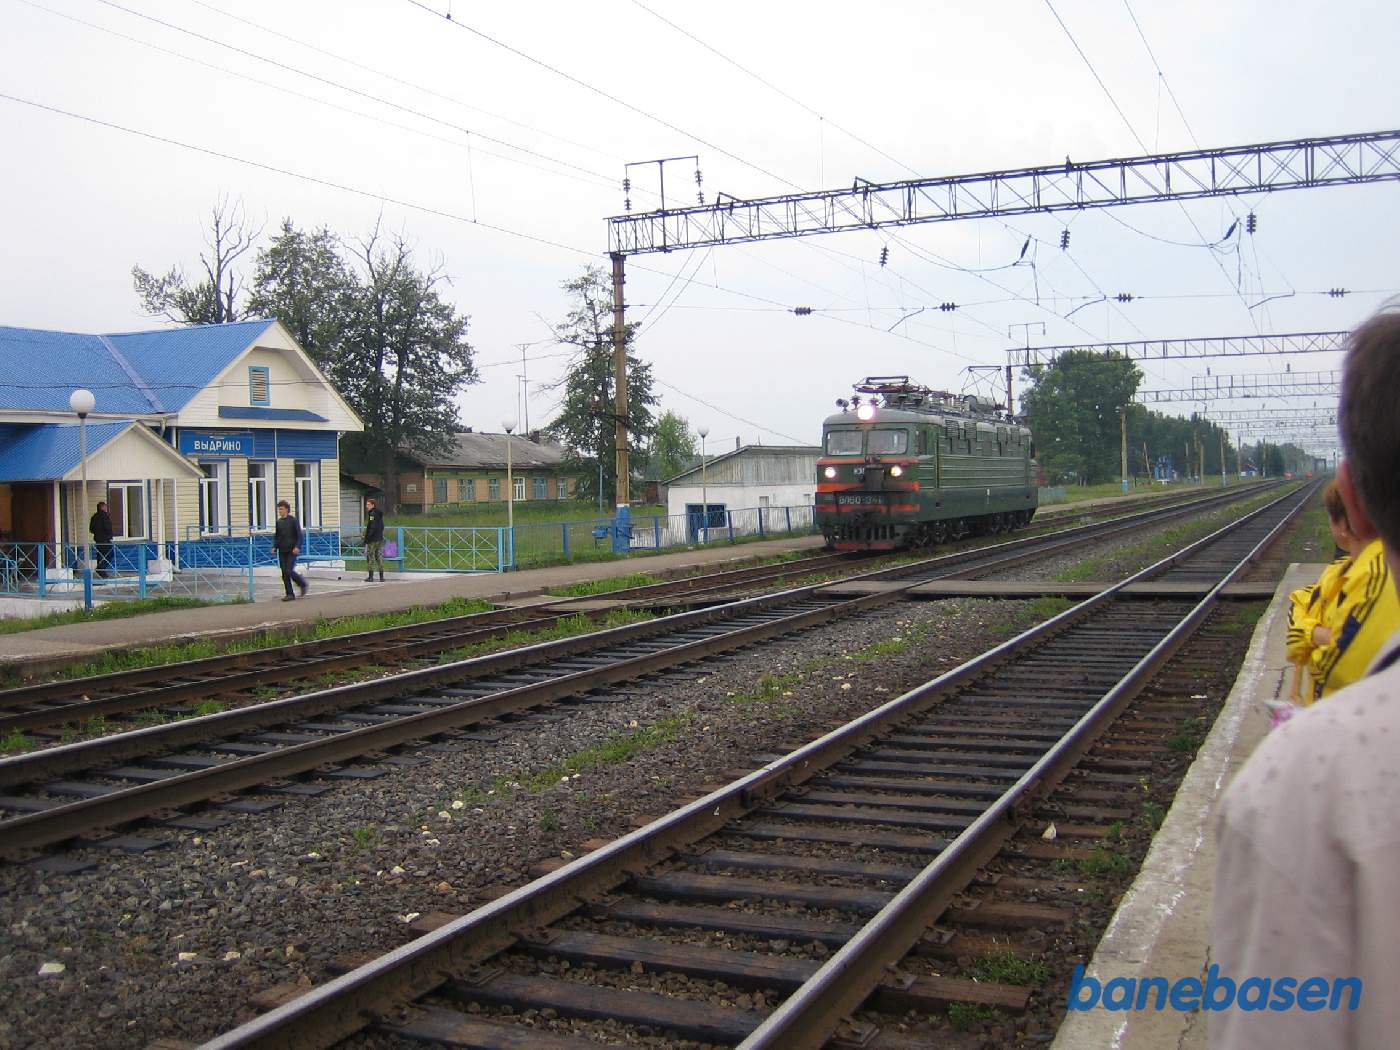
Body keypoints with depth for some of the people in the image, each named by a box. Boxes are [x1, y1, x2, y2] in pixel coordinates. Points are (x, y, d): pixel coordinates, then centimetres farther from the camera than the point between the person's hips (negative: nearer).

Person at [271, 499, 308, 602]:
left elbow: (299, 535, -6)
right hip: (282, 551, 5)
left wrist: (297, 547, -17)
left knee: (289, 571, -14)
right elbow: (276, 536, 19)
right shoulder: (278, 522, 11)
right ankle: (290, 594, 8)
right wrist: (274, 547, 5)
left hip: (292, 551, -5)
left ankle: (302, 584, 12)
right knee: (284, 573, 2)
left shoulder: (293, 521, -4)